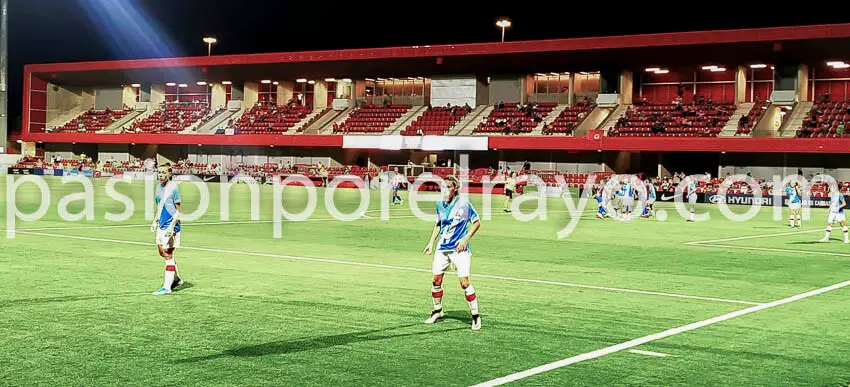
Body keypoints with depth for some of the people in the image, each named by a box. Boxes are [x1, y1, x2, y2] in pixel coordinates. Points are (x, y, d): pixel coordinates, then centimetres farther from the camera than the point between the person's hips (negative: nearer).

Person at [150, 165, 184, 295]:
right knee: (162, 252, 17)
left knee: (168, 255, -6)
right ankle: (176, 279, 32)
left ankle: (167, 287, -1)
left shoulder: (173, 188, -13)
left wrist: (172, 226, -21)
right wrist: (155, 221, 16)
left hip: (170, 226, -9)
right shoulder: (159, 186, 11)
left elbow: (179, 210, -14)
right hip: (161, 226, 9)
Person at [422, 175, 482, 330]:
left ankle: (476, 315, 1)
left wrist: (465, 239, -12)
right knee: (436, 280, 6)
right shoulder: (440, 204, 4)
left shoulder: (464, 204, -11)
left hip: (460, 249, -5)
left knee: (464, 282, -12)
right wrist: (431, 243, 13)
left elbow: (477, 222, -2)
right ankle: (437, 310, 28)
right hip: (442, 248, 5)